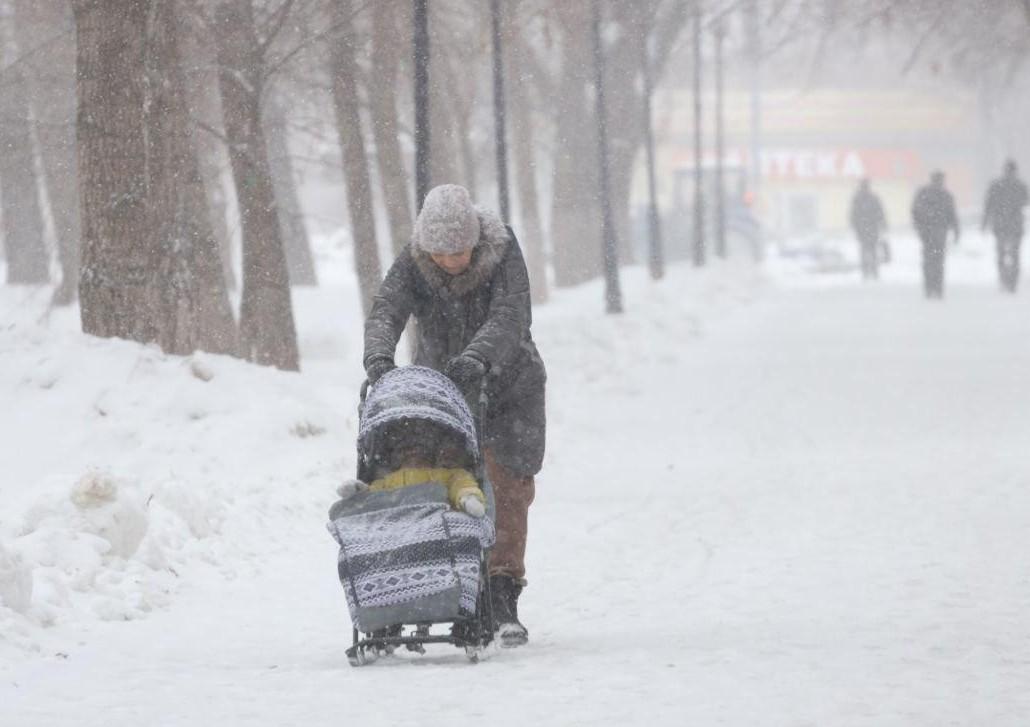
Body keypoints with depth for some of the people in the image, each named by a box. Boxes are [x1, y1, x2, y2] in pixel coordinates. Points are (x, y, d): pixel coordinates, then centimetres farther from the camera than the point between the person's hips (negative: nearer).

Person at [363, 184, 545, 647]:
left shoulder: (504, 256, -18)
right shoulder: (412, 265, -12)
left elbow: (509, 319, -32)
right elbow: (385, 312, -26)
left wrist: (476, 358, -50)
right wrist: (379, 357, -47)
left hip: (506, 387, -2)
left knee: (506, 487, -11)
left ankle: (503, 599, -9)